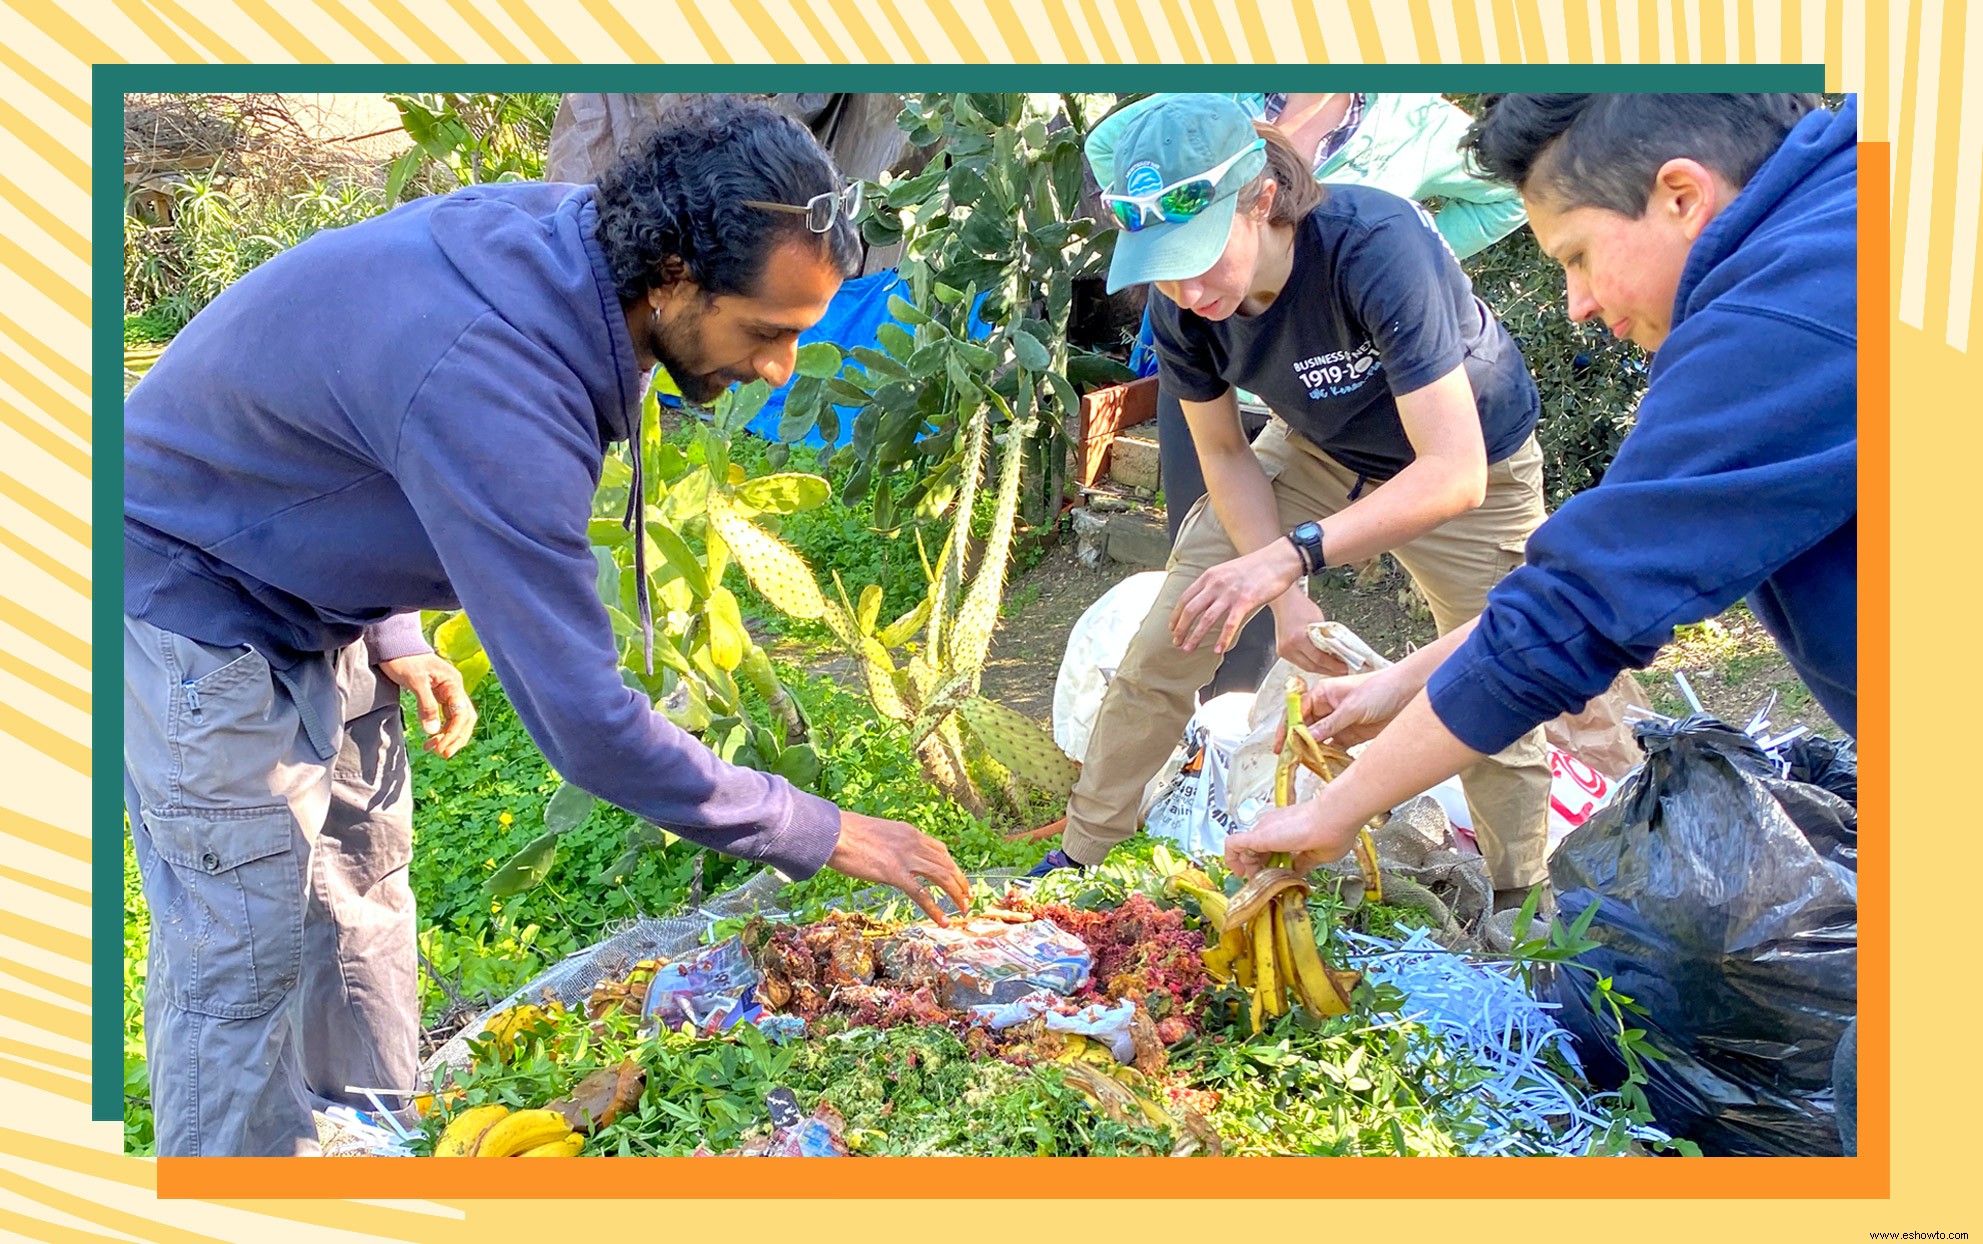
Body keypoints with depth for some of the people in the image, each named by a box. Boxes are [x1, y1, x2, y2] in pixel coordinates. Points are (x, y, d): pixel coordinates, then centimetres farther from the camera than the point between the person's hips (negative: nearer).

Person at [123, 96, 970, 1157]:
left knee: (361, 917, 16)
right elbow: (585, 722, -37)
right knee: (248, 959, -2)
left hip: (315, 603, 9)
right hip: (200, 607, -8)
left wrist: (391, 629, 6)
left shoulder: (562, 231, -11)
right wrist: (822, 835, -29)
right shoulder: (493, 390, -39)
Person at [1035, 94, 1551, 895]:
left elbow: (1454, 474, -43)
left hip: (1474, 465, -4)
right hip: (1318, 452, 4)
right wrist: (1285, 599, -19)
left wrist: (1289, 558, -50)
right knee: (1160, 654, 0)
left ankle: (1521, 909, 27)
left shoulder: (1377, 248, -40)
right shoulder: (1181, 306, -23)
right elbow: (1225, 454, -8)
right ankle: (1077, 859, 17)